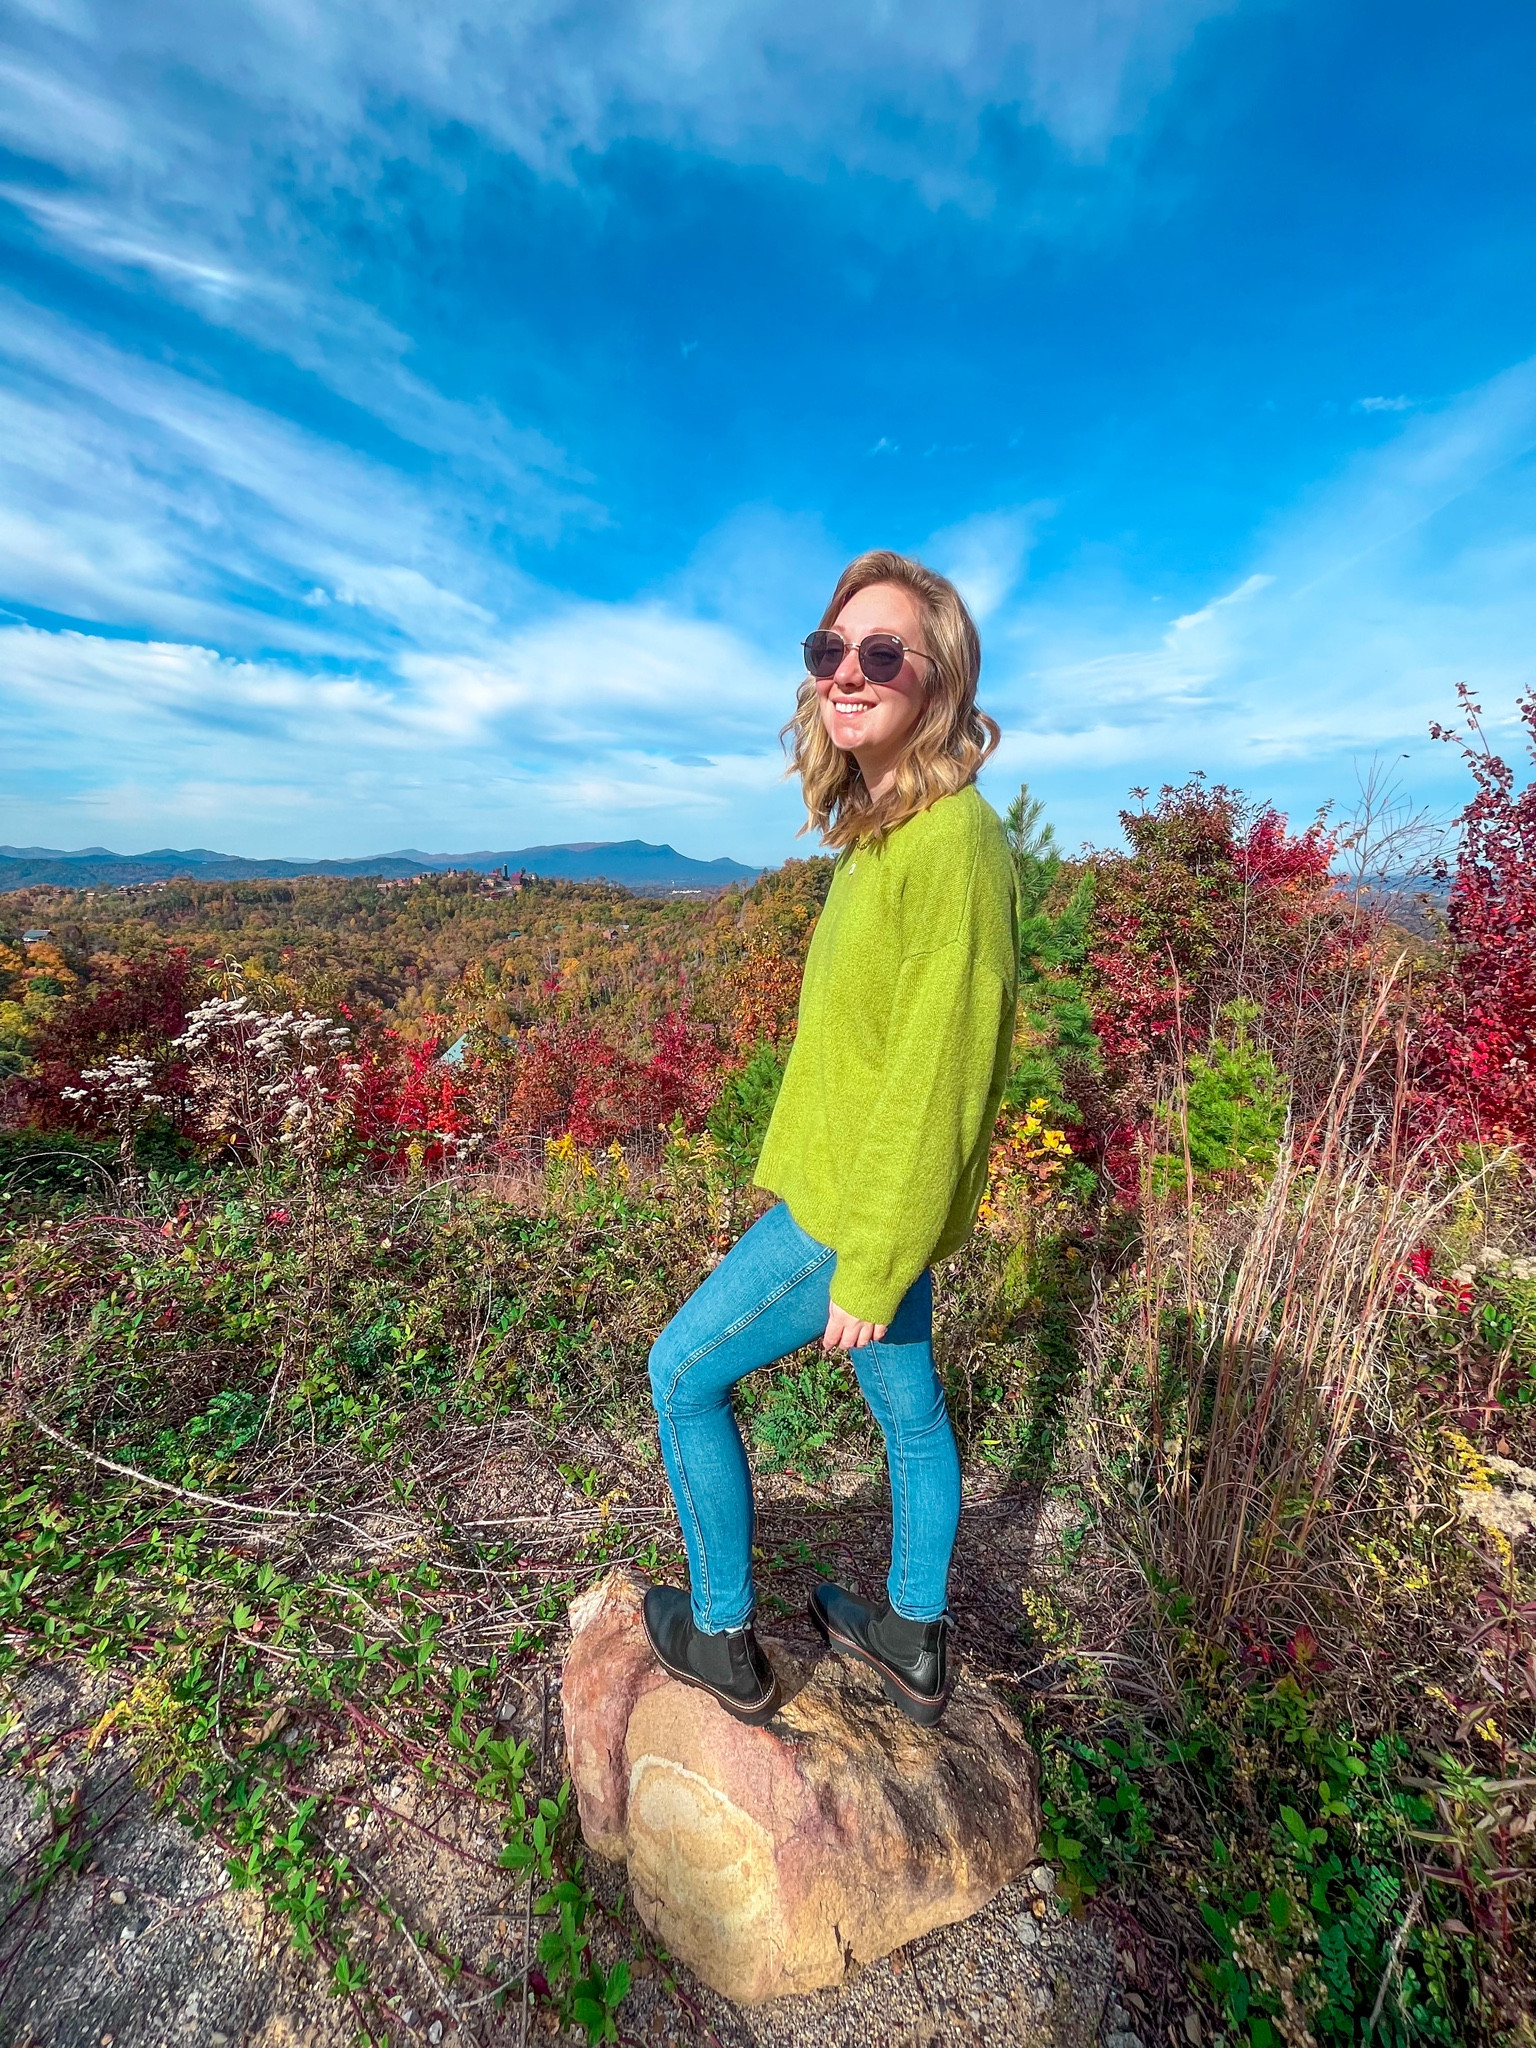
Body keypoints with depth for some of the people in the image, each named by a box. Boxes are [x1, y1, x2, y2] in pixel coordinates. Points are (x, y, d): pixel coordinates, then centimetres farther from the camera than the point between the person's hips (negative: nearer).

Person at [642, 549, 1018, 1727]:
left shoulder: (953, 840, -24)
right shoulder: (882, 825, 5)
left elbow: (942, 1074, -25)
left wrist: (868, 1270, -18)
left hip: (866, 1208, -8)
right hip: (851, 1182, 9)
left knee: (684, 1373, 10)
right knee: (907, 1403, 23)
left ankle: (723, 1640, 34)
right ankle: (915, 1641, 49)